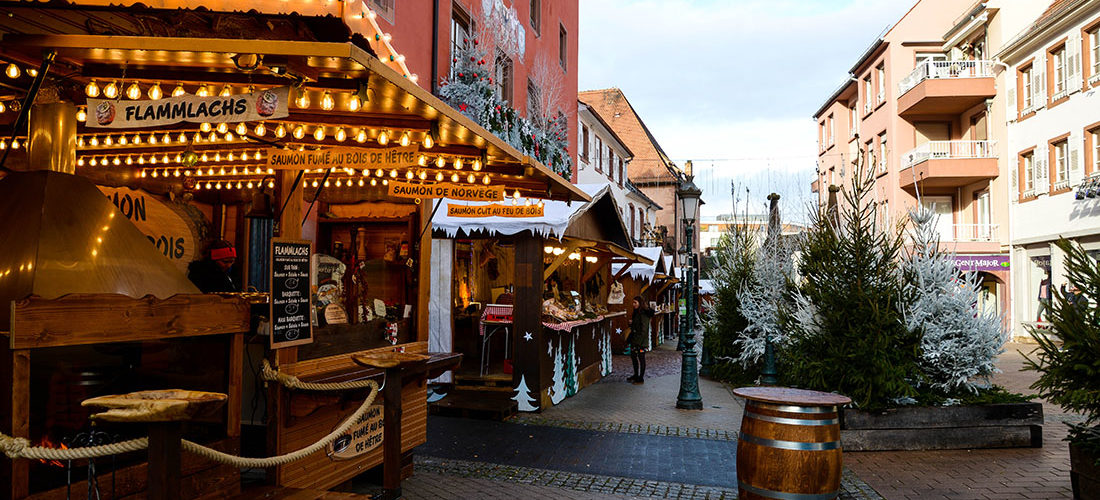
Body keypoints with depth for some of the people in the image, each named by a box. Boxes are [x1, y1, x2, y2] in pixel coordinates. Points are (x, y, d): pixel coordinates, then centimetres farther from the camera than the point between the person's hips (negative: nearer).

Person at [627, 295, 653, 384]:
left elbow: (643, 329, -21)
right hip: (634, 339, 9)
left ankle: (641, 378, 7)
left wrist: (639, 340, -23)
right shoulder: (636, 312, 12)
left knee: (641, 358, 0)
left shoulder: (644, 314, -17)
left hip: (641, 341, -9)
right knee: (633, 356, 17)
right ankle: (636, 375, 31)